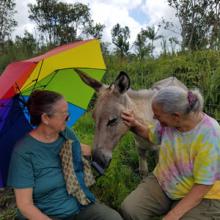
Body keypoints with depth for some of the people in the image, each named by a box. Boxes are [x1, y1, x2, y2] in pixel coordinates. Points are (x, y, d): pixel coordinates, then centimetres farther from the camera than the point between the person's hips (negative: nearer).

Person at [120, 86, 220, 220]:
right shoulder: (168, 121, -14)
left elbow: (202, 186, -22)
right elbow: (151, 135, 9)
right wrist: (134, 125, -12)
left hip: (201, 197, -4)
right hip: (162, 183, 4)